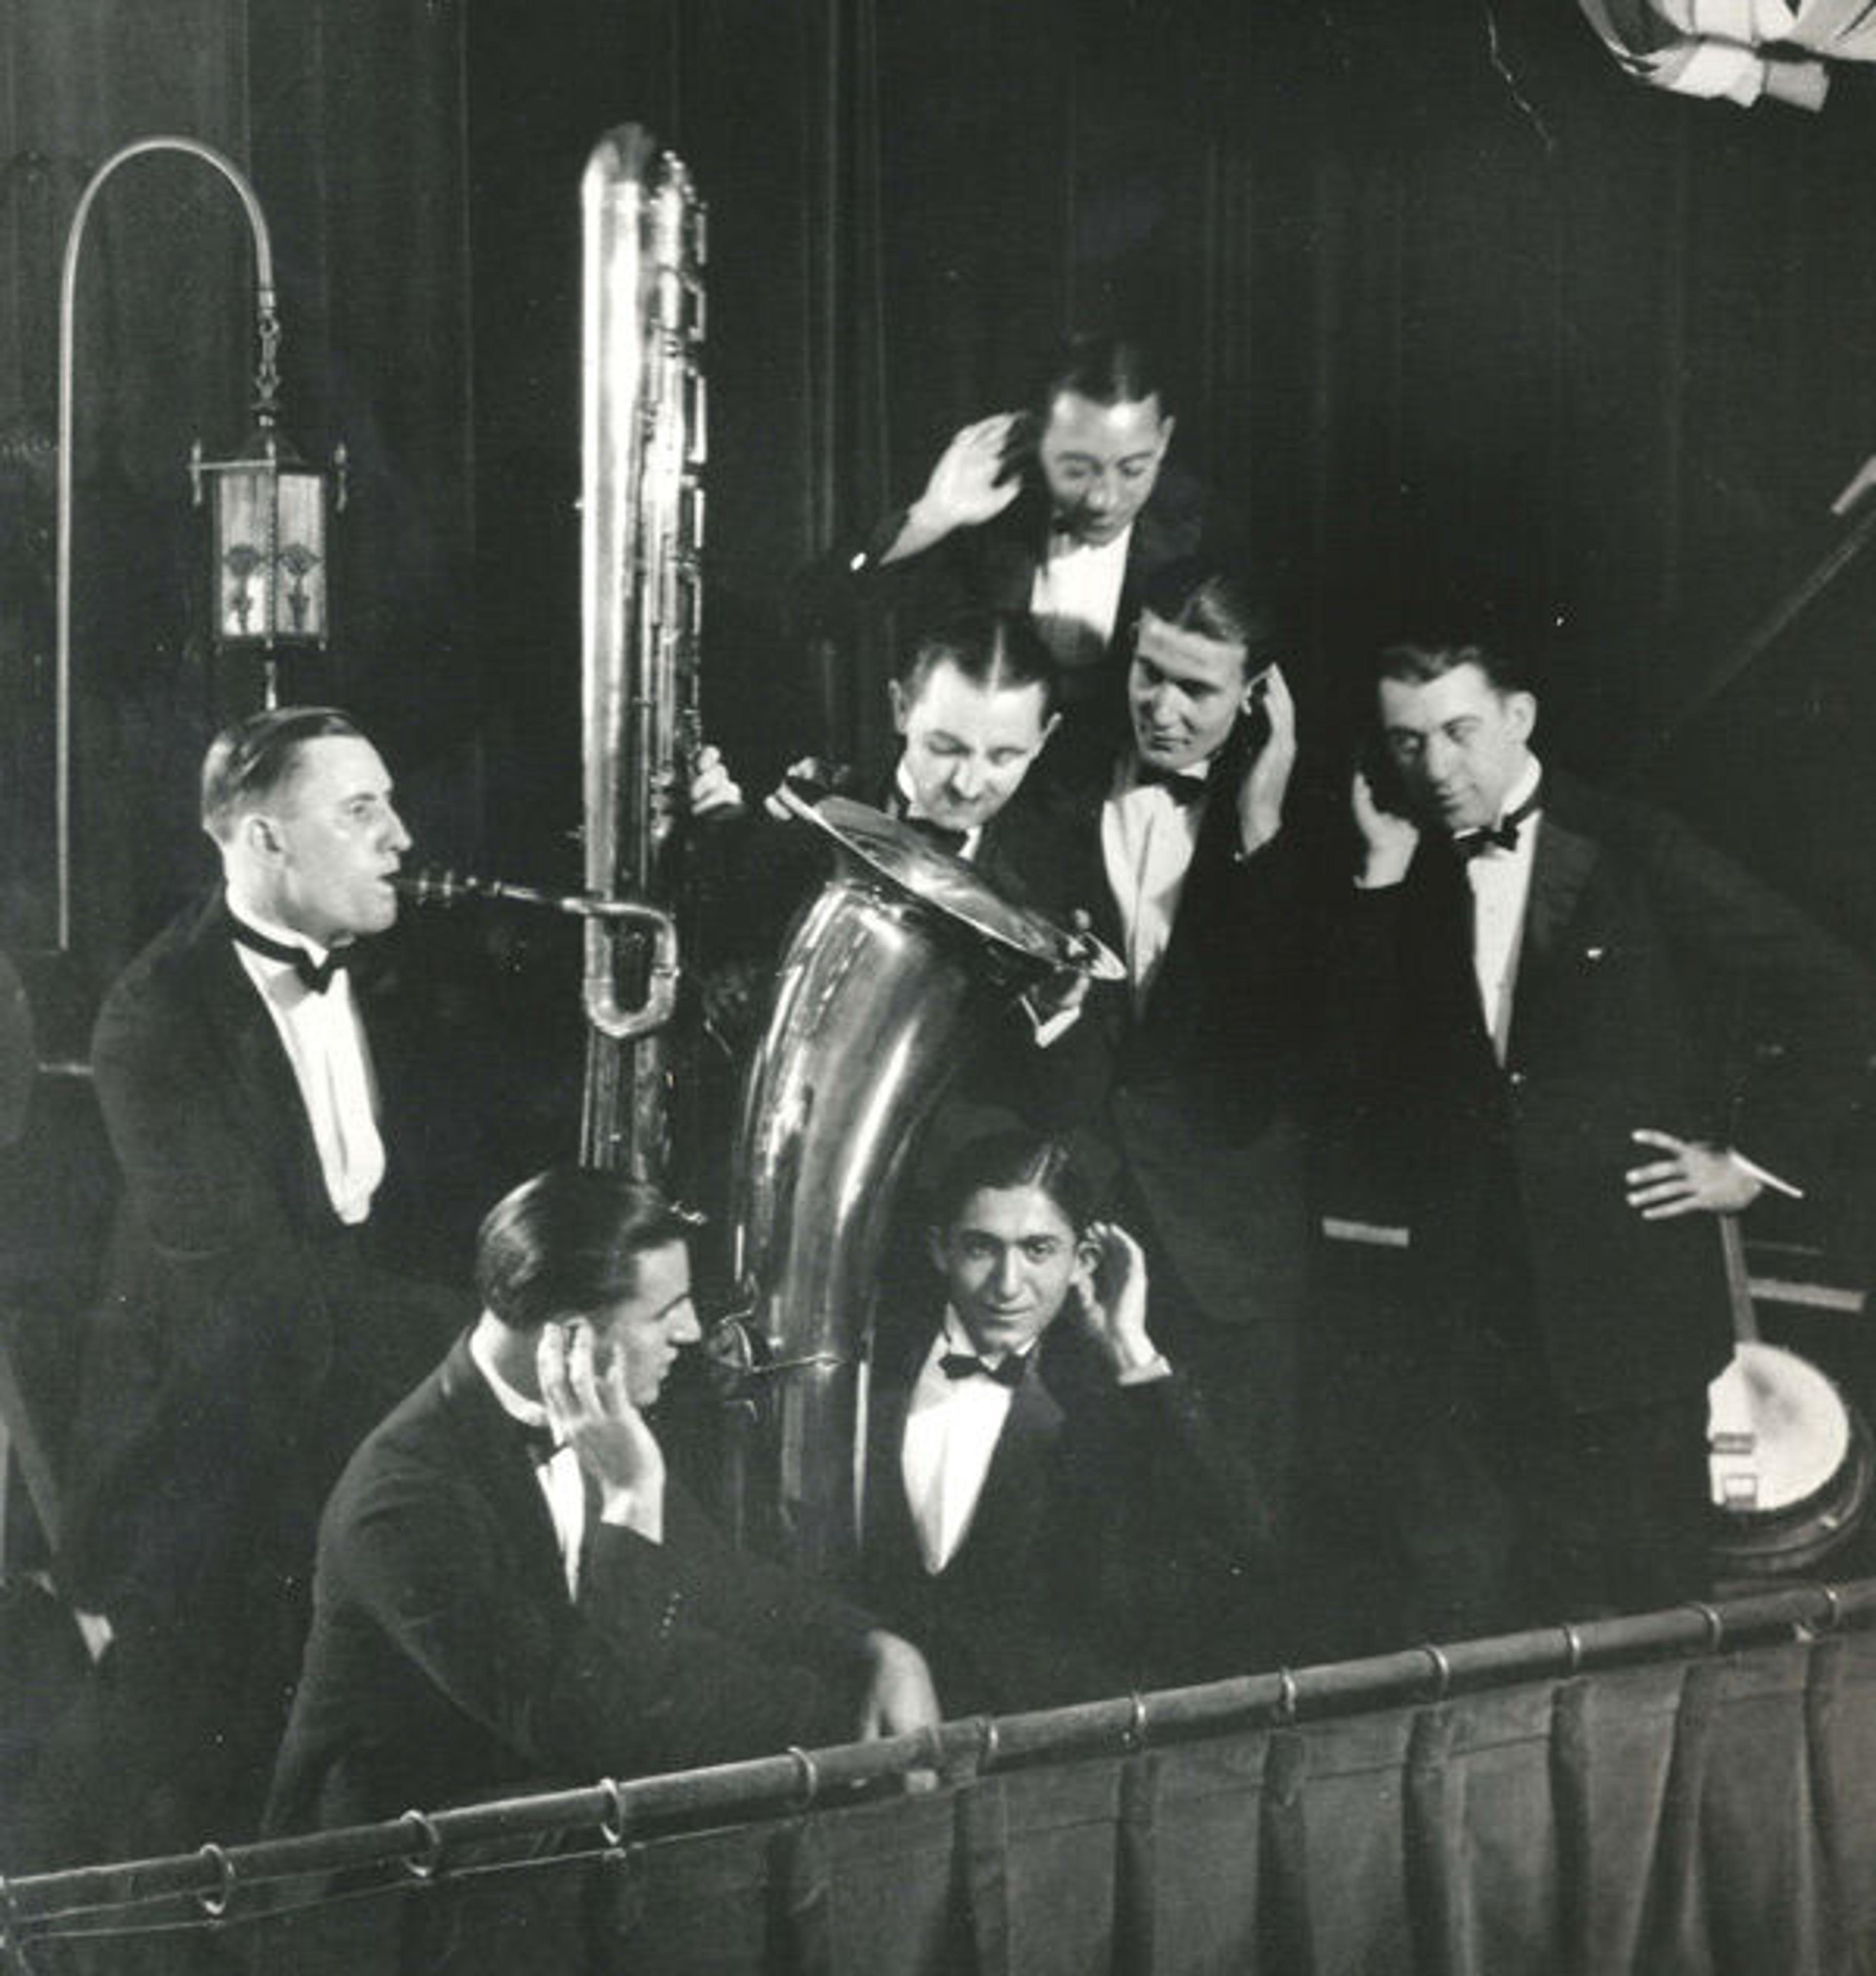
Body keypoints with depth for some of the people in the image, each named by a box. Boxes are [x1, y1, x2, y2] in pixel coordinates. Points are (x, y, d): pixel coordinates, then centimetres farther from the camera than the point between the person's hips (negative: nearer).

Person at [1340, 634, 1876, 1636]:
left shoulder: (1641, 857, -4)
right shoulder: (1413, 889, 9)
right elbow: (1375, 1078, -1)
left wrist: (1755, 1159, -4)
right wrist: (1383, 878, -4)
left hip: (1626, 1315, -4)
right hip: (1469, 1318, 4)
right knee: (1464, 1609, 4)